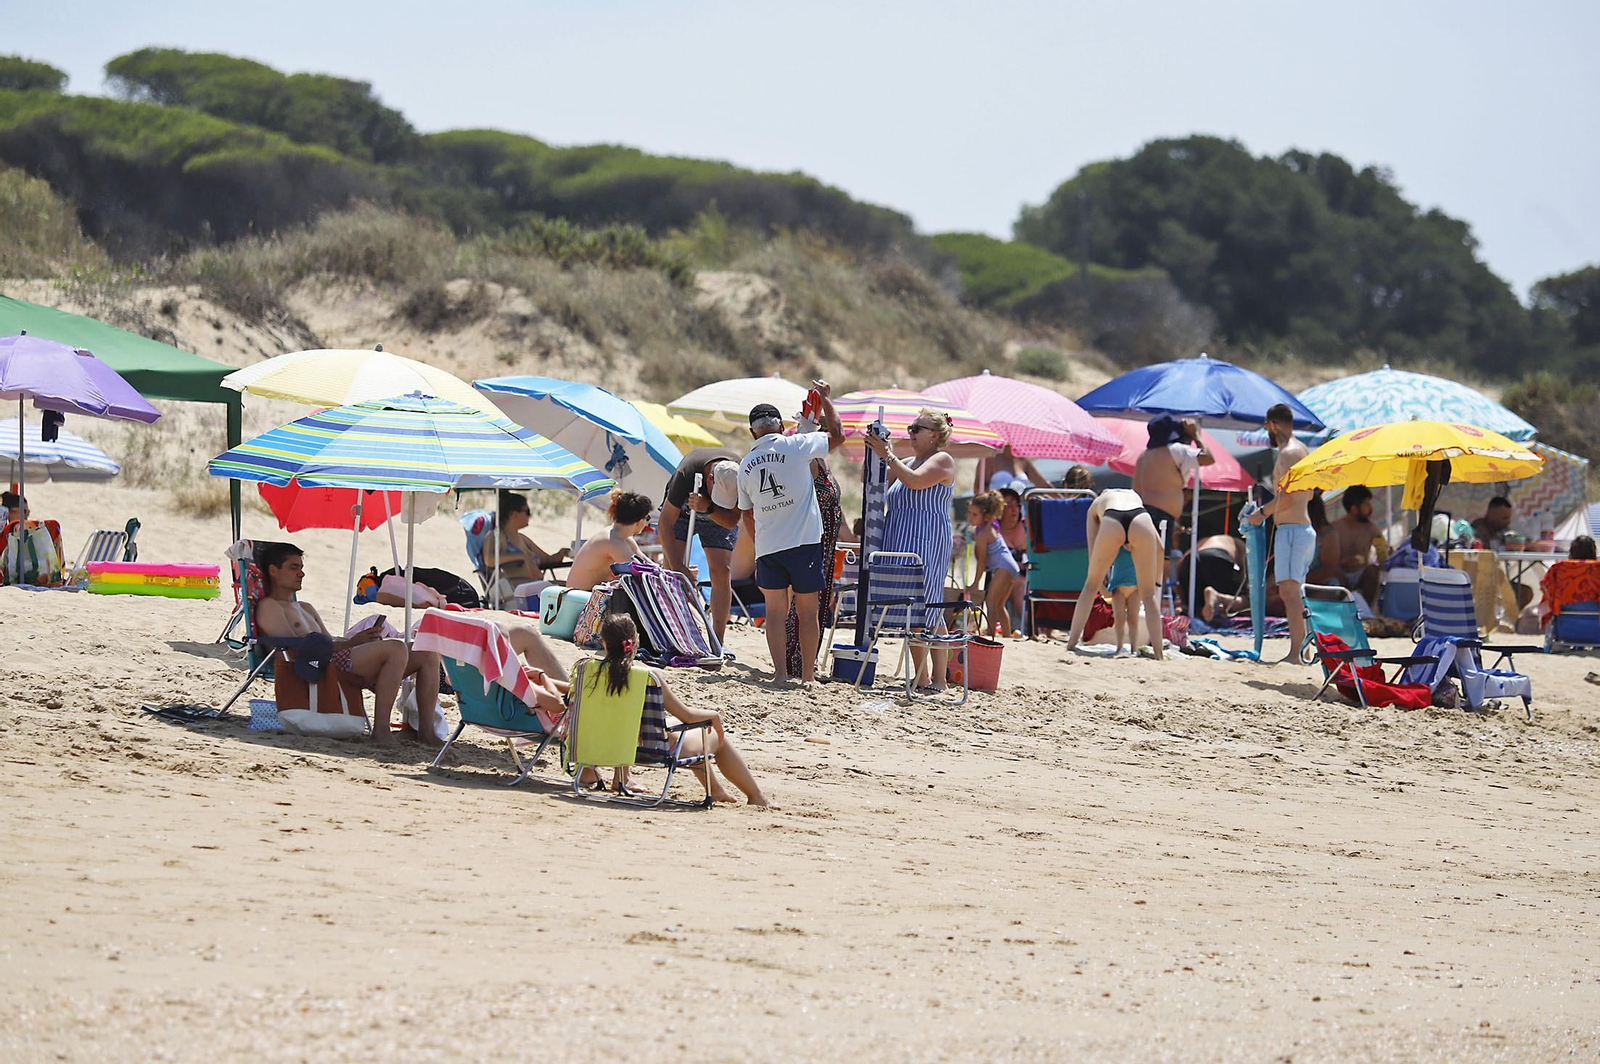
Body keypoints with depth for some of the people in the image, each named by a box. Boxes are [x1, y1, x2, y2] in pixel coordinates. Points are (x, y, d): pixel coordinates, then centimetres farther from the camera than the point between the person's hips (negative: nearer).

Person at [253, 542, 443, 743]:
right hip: (320, 666, -9)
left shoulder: (306, 609, 35)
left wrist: (360, 639, 2)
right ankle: (381, 730, -35)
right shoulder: (269, 607, 4)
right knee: (396, 649, -30)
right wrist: (351, 642, -11)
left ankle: (426, 731, -11)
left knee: (427, 655, -2)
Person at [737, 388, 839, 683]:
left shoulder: (746, 465, 10)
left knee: (774, 611, 7)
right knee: (807, 610, 4)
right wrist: (825, 398, 23)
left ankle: (780, 673, 0)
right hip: (804, 542, -3)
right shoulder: (795, 446, -5)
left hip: (767, 547, 3)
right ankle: (808, 675, 8)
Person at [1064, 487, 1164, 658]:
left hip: (1111, 523, -1)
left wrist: (1099, 578, 41)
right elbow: (1159, 545, 35)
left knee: (1091, 585, 20)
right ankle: (1158, 655, 4)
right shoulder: (1134, 495, 43)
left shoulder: (1096, 504, 40)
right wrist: (1157, 582, 39)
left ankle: (1071, 644, 19)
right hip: (1140, 521, 1)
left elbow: (1092, 550, 30)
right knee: (1148, 596, 11)